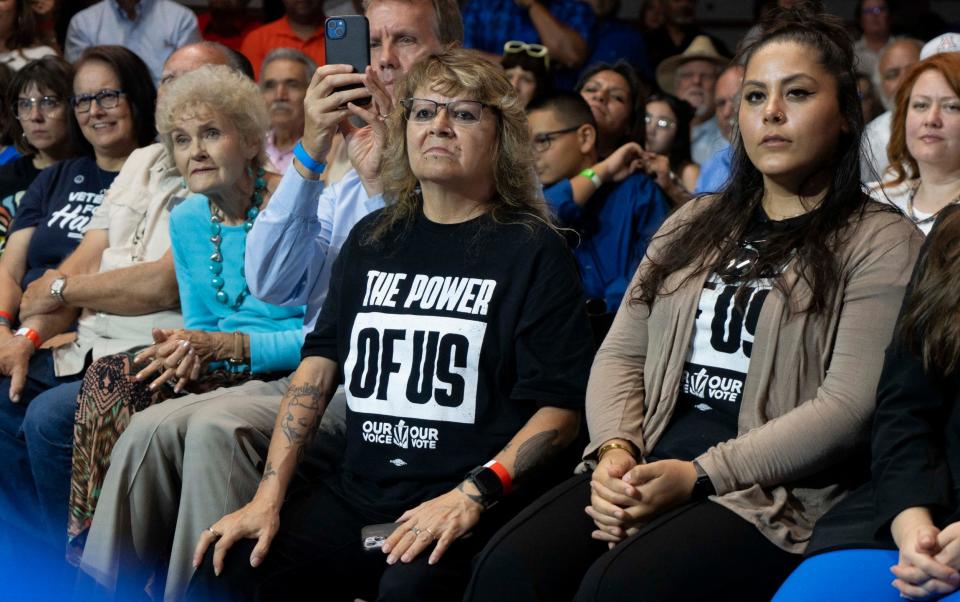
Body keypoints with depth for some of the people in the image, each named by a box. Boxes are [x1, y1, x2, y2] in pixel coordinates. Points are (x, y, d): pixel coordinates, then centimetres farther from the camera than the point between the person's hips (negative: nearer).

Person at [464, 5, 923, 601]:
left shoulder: (880, 242, 2)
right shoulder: (693, 226, 23)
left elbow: (849, 405, -9)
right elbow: (622, 353, 19)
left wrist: (698, 475, -15)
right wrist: (615, 450, -4)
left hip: (775, 493, -5)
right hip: (648, 470, 5)